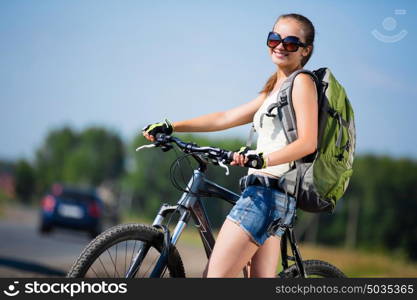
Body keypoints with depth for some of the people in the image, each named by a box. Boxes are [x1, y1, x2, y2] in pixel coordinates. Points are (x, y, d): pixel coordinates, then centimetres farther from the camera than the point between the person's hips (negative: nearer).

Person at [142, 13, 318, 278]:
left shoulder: (302, 81, -4)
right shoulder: (272, 92, 24)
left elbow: (308, 142, -15)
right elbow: (225, 118, 22)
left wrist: (261, 158, -30)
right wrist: (170, 127, 15)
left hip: (268, 191, -10)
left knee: (216, 276, -14)